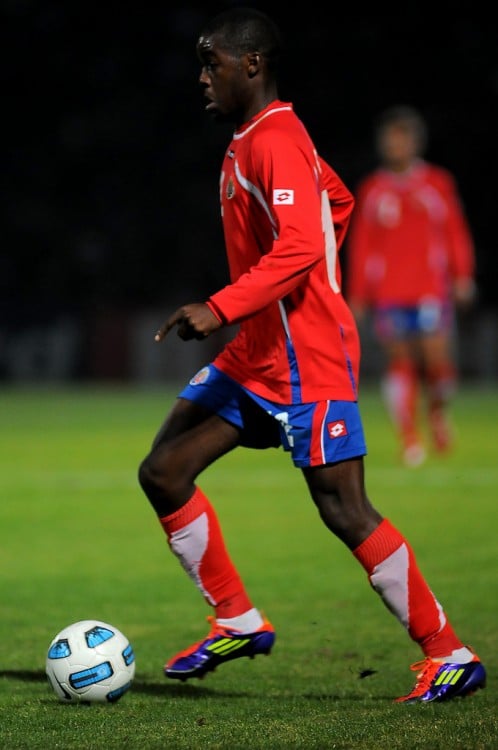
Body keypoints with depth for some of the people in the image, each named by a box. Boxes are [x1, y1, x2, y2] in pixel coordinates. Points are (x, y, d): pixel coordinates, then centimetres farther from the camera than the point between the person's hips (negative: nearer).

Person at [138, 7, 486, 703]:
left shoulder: (274, 142, -16)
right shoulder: (252, 141, 15)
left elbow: (301, 244, -29)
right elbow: (340, 201, 30)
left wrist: (220, 309, -34)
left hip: (307, 358, -10)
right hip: (259, 353, 10)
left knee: (344, 511, -11)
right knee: (163, 472, 5)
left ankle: (451, 656, -3)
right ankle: (238, 621, 12)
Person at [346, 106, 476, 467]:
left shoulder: (438, 183, 8)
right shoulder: (371, 190, 9)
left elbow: (457, 233, 9)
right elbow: (361, 245, 11)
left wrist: (463, 275, -2)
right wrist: (357, 295, 10)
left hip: (432, 290, -1)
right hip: (388, 293, 1)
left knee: (436, 359, -11)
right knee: (400, 361, -6)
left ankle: (437, 409, 19)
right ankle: (409, 436, -1)